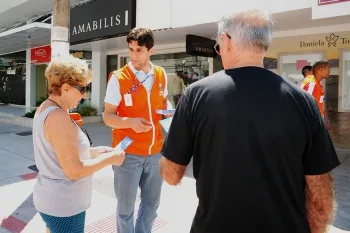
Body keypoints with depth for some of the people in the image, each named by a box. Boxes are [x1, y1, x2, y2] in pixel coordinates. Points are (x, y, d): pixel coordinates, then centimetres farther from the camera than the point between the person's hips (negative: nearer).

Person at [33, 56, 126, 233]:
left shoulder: (45, 109, 4)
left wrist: (94, 152, 4)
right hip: (63, 206, -9)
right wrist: (109, 158, -16)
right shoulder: (58, 117, -26)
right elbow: (73, 171, -26)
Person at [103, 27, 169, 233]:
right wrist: (130, 122, -28)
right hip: (129, 153, -4)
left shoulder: (161, 75, 2)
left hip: (156, 152, 4)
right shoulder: (118, 78, -11)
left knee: (152, 205, 20)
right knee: (126, 207, 13)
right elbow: (108, 117, -9)